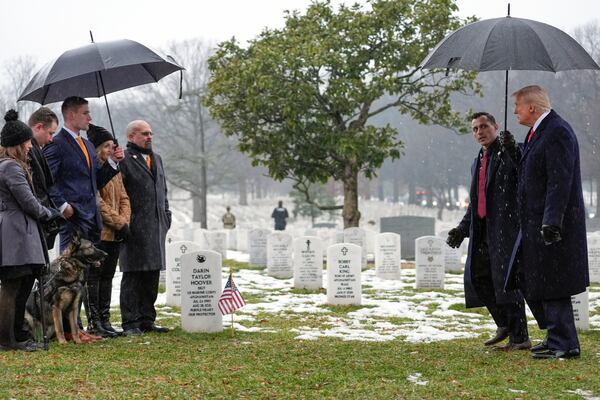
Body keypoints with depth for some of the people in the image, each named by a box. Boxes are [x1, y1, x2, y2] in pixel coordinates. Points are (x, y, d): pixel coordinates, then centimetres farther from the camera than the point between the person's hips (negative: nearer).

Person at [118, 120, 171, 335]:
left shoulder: (156, 159, 19)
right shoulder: (124, 160, -8)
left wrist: (166, 214, 15)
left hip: (156, 227, 8)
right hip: (135, 228, -8)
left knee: (152, 276, 11)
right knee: (132, 276, -3)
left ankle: (147, 319, 19)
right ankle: (131, 323, 1)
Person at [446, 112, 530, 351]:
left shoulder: (509, 153, -3)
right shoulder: (478, 163, 22)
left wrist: (512, 152, -31)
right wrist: (462, 228, 19)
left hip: (506, 225, -9)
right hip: (483, 229, 9)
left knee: (507, 279, -11)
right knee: (476, 275, 10)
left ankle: (519, 337, -7)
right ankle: (504, 324, 24)